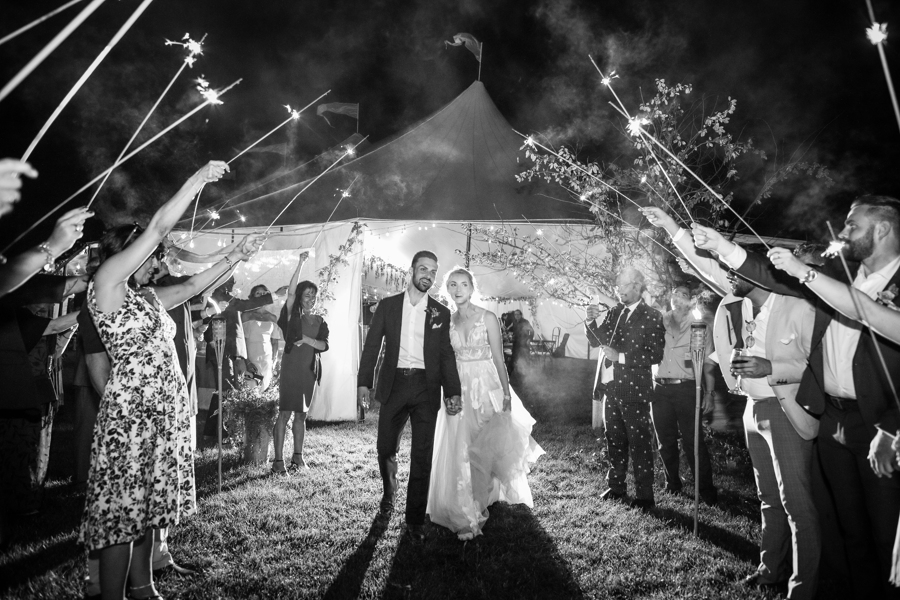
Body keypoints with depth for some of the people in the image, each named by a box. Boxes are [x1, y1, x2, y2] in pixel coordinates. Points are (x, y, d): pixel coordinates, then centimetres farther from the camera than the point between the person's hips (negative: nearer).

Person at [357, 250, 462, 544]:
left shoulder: (441, 312, 7)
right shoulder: (387, 306, 6)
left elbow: (446, 355, 6)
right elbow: (372, 346, 4)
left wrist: (453, 392, -3)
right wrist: (364, 382, -6)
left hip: (426, 388, 0)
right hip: (394, 385, 0)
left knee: (422, 457, 1)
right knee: (385, 448, 8)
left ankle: (415, 522, 12)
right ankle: (388, 494, 39)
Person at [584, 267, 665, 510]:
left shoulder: (652, 317, -7)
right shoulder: (614, 312, 10)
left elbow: (655, 355, -14)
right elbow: (597, 341, 12)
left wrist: (621, 357, -19)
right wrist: (591, 321, -7)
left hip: (634, 389, -6)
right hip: (612, 387, 6)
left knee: (639, 443, -1)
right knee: (615, 440, 15)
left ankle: (644, 496, 7)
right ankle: (616, 486, 28)